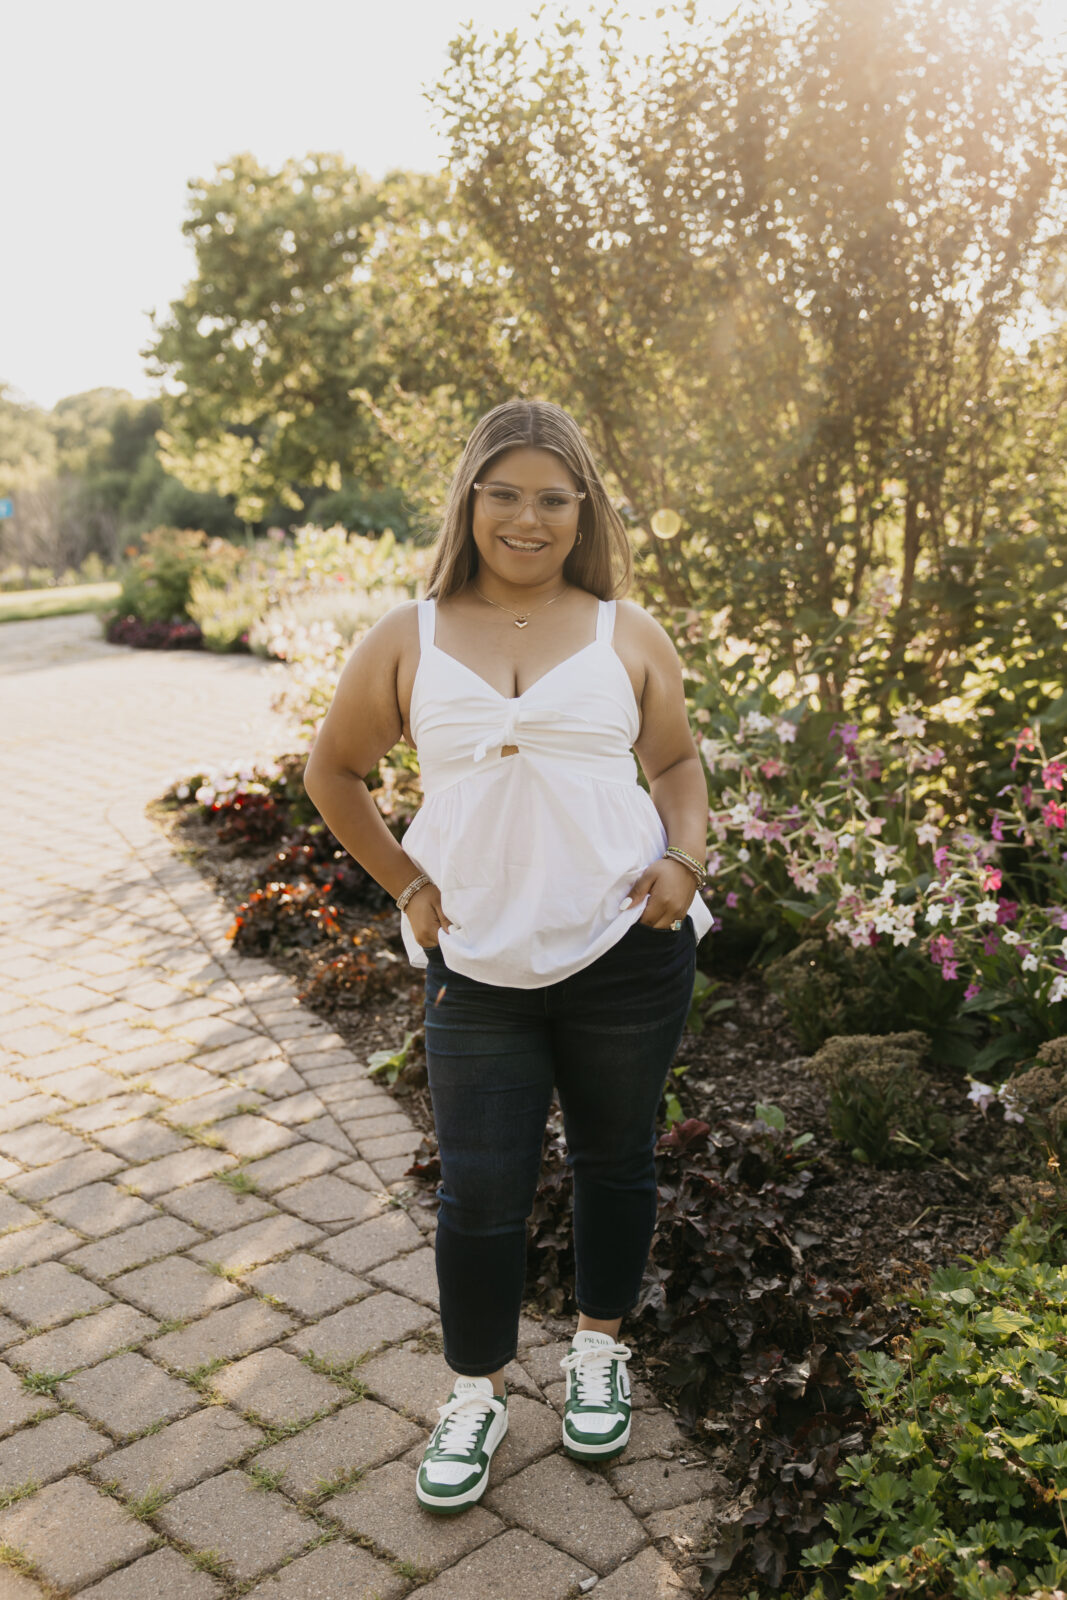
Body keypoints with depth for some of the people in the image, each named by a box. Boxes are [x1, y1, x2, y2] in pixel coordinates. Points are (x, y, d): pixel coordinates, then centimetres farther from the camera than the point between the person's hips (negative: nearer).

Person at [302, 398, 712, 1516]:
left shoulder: (627, 636, 4)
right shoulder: (407, 644, 2)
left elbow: (677, 764, 14)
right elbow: (332, 773, 12)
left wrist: (685, 857, -4)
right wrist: (405, 884, 4)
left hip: (626, 953, 1)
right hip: (477, 965, 0)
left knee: (614, 1161, 16)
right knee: (479, 1193, 5)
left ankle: (598, 1354, 41)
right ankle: (475, 1396, 29)